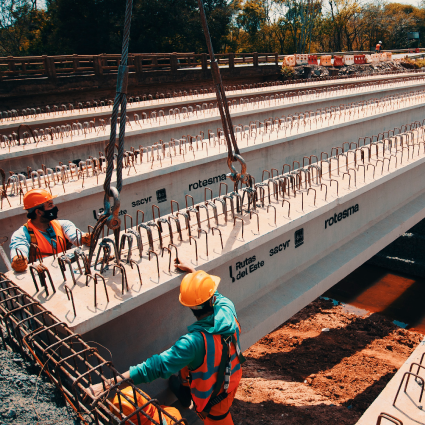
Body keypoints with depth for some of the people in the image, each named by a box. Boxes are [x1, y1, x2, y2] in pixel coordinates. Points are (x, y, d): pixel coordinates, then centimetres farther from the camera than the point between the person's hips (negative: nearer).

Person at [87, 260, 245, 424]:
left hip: (214, 396, -7)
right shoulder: (227, 308, -24)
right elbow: (213, 294, -1)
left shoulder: (194, 341, -39)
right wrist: (191, 271, 9)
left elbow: (158, 366, -39)